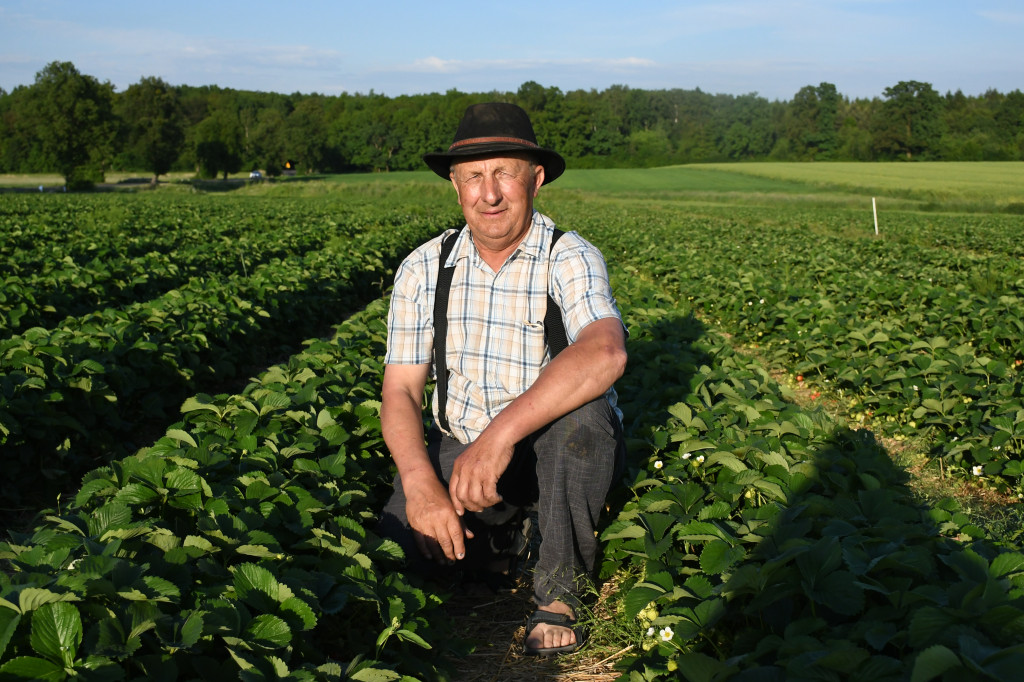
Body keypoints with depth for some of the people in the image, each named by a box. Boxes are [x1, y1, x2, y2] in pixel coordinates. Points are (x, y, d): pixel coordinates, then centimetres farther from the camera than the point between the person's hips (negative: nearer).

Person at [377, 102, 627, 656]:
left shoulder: (570, 260, -17)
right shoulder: (423, 270, -4)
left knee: (582, 413, -36)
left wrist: (504, 429, -49)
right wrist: (421, 482, -25)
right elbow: (399, 392, -6)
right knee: (398, 545, -21)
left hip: (559, 452, -3)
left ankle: (557, 593, -13)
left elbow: (605, 354, -38)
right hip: (460, 448, 3)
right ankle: (504, 526, 14)